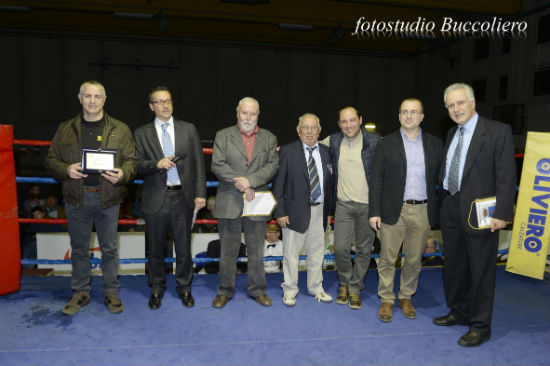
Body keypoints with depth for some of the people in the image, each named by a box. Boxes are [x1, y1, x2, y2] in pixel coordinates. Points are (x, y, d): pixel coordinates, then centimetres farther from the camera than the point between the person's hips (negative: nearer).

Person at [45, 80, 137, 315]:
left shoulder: (120, 129, 4)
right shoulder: (65, 129, 8)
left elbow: (131, 161, 2)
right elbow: (51, 160, 9)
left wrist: (122, 174, -19)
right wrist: (66, 170, -12)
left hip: (107, 199, -1)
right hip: (76, 198, 2)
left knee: (109, 248, 7)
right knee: (79, 248, 12)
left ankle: (111, 292, 22)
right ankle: (80, 292, 27)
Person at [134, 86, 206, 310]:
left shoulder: (188, 129, 6)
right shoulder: (142, 133, 5)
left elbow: (198, 164, 3)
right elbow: (137, 165, -1)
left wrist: (200, 193, -4)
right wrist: (157, 164, -20)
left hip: (182, 197, 0)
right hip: (156, 198, 0)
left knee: (183, 247, 9)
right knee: (156, 248, 11)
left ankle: (184, 288, 27)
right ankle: (157, 289, 30)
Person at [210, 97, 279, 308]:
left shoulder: (269, 138, 10)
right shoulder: (223, 136, 6)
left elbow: (273, 166, -2)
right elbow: (217, 165, -5)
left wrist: (250, 181, -16)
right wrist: (240, 184, -15)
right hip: (229, 203, -1)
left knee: (256, 250, 10)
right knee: (227, 251, 8)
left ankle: (257, 290, 25)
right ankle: (225, 291, 23)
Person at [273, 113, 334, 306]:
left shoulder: (326, 152, 7)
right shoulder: (287, 151, -5)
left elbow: (329, 183, 10)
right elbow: (278, 184, -7)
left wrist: (329, 211, 8)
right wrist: (280, 212, -11)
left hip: (319, 210, 4)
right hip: (295, 210, -4)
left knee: (317, 251, 15)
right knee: (291, 253, 6)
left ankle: (316, 288, 32)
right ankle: (290, 290, 23)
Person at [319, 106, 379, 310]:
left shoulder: (375, 141, -6)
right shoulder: (332, 142, 2)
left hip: (368, 204, -1)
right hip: (343, 204, 1)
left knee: (364, 250, 8)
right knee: (340, 248, 0)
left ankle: (355, 289, 25)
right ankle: (344, 283, 26)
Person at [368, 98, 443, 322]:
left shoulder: (435, 144, 7)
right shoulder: (386, 144, 1)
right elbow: (376, 180, -1)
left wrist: (441, 211, 1)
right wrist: (374, 212, -7)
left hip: (422, 212, 2)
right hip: (393, 211, -2)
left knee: (414, 261, 13)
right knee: (387, 259, 5)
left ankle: (406, 297, 31)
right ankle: (386, 300, 22)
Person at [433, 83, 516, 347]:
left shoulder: (498, 132, -8)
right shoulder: (452, 134, 13)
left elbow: (506, 177, -13)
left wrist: (501, 213, -18)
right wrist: (444, 203, 9)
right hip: (451, 211, 7)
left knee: (481, 271, 4)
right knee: (454, 266, 18)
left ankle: (480, 326, 19)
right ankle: (459, 312, 37)